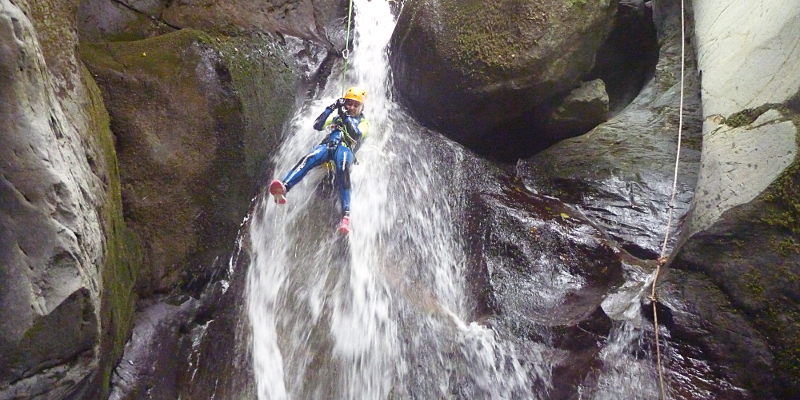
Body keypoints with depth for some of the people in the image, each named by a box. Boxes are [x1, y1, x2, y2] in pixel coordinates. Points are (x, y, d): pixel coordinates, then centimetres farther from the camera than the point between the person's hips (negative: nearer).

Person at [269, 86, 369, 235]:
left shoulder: (363, 122, 25)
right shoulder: (336, 116, 34)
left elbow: (356, 135, 0)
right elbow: (317, 126, 18)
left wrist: (346, 117, -10)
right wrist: (330, 109, 8)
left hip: (346, 149, -3)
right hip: (327, 145, 3)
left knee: (342, 170, -38)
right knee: (309, 159, -32)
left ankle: (346, 216, -52)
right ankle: (283, 188, -55)